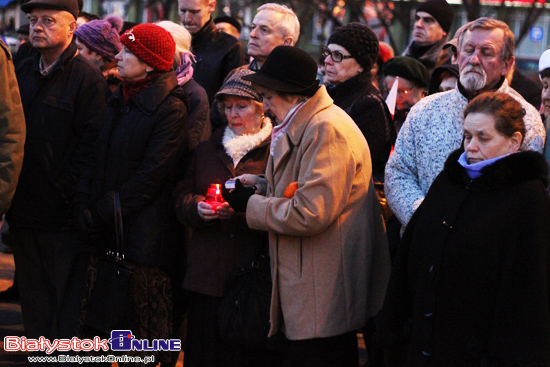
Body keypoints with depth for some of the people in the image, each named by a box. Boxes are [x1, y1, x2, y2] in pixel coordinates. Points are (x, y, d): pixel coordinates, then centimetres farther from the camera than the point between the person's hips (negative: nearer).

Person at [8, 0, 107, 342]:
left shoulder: (87, 77, -9)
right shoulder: (23, 73, 13)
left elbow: (92, 142, -14)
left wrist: (64, 190, -16)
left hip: (64, 214, -7)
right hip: (25, 211, 7)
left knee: (67, 300, 1)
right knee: (33, 297, 14)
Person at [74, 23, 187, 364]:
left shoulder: (170, 109, -11)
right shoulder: (119, 100, 13)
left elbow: (150, 177, -13)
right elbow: (99, 157, 14)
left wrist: (103, 211, -11)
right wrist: (83, 202, -1)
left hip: (143, 231, -7)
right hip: (108, 230, 7)